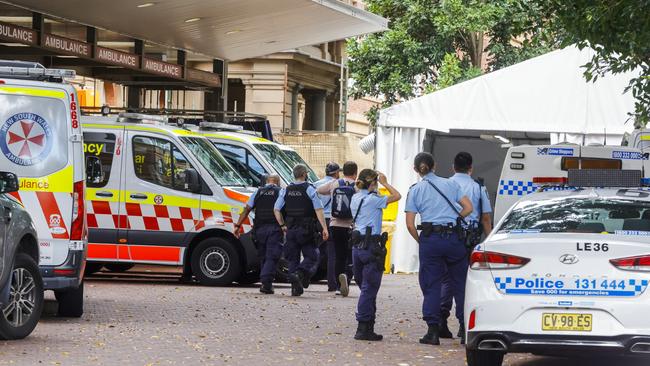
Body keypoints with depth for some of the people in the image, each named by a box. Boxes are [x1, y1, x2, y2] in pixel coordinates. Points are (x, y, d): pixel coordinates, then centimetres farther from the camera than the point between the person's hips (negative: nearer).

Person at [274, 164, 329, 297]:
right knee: (312, 256, 4)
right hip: (307, 230, -4)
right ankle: (299, 273, -23)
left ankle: (295, 288, 1)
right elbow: (318, 210, -14)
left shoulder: (286, 190, 8)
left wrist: (282, 225, 15)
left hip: (291, 230, 4)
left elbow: (276, 210, 6)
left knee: (293, 259, 9)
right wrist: (324, 228, -15)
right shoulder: (309, 189, -6)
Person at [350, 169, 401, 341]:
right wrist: (384, 183, 5)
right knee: (369, 288, -6)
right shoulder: (373, 199, -11)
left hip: (357, 246, 8)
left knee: (366, 287, 13)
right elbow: (397, 196, -6)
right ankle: (363, 328, -8)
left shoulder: (355, 198, 11)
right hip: (371, 247, -8)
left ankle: (367, 327, 13)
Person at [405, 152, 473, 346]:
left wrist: (420, 241, 12)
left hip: (430, 239, -1)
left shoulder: (415, 190, 4)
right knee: (460, 284, 9)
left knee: (431, 285, 4)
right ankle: (466, 329, 10)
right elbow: (468, 207, 5)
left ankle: (433, 331, -2)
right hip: (453, 238, 2)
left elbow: (410, 224, -1)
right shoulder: (450, 184, 8)